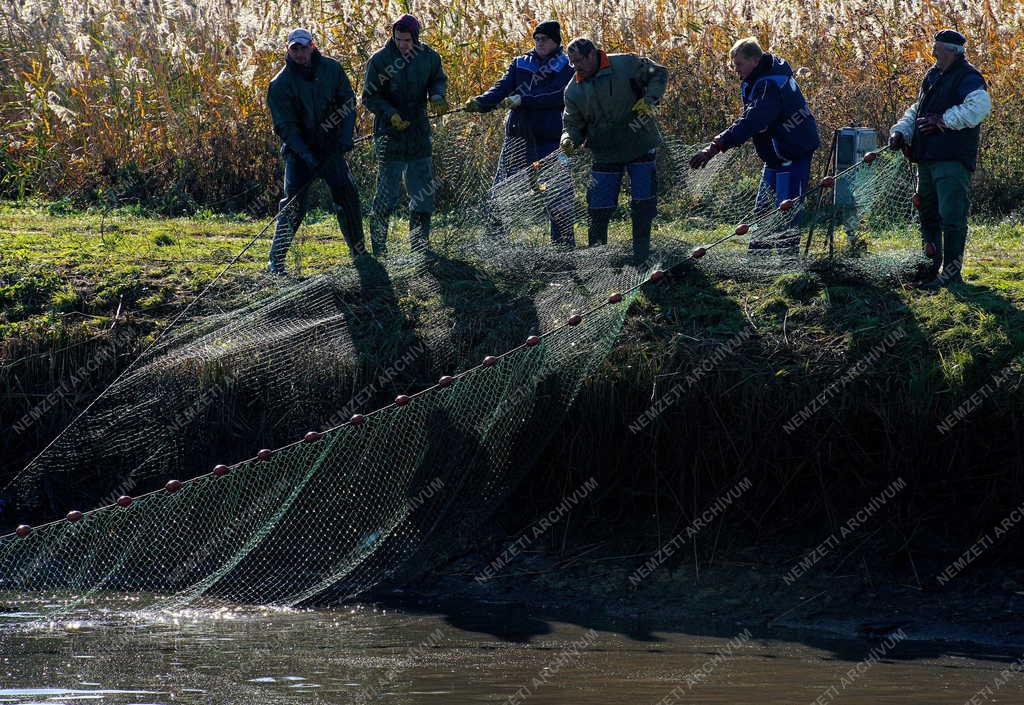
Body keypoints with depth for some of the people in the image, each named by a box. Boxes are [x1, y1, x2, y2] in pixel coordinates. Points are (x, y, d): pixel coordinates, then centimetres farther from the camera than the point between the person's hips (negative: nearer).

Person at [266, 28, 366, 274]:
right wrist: (306, 155, -24)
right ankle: (276, 260, -12)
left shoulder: (331, 69, -1)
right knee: (294, 203, -14)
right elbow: (285, 126, -14)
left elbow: (347, 101, 6)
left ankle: (359, 251, 16)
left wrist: (346, 135, -7)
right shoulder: (280, 84, -11)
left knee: (347, 195, 0)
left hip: (331, 146, 3)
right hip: (299, 150, -3)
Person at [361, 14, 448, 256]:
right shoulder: (379, 60, -11)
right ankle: (378, 248, 1)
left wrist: (436, 96, -5)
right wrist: (391, 114, -22)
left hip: (419, 132, 5)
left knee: (424, 189, 10)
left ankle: (420, 244, 22)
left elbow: (438, 80, 17)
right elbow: (369, 97, -8)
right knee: (388, 192, -7)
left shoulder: (428, 57, 1)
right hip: (390, 134, -5)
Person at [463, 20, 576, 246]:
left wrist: (522, 100, -20)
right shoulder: (520, 64, 13)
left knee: (556, 193, -4)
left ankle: (564, 241, 8)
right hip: (518, 137, 3)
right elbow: (503, 87, -1)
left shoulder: (566, 67, 2)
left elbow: (560, 96, -14)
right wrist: (481, 102, -21)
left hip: (550, 138, -3)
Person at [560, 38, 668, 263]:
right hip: (605, 155, 2)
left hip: (641, 146, -2)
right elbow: (574, 123, 5)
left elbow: (658, 74, 0)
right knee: (599, 210, 0)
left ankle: (641, 256, 14)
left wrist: (649, 101, -15)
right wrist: (570, 139, -17)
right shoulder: (573, 90, -1)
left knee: (643, 202, 2)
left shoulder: (627, 65, -10)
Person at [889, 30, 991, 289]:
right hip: (927, 158, 9)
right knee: (928, 214, 17)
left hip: (952, 160, -9)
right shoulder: (933, 76, 18)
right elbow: (916, 111, 26)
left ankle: (951, 272, -8)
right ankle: (931, 267, 29)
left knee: (951, 217, -10)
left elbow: (980, 107, -29)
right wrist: (901, 131, 6)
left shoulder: (968, 78, -10)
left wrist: (942, 120, -23)